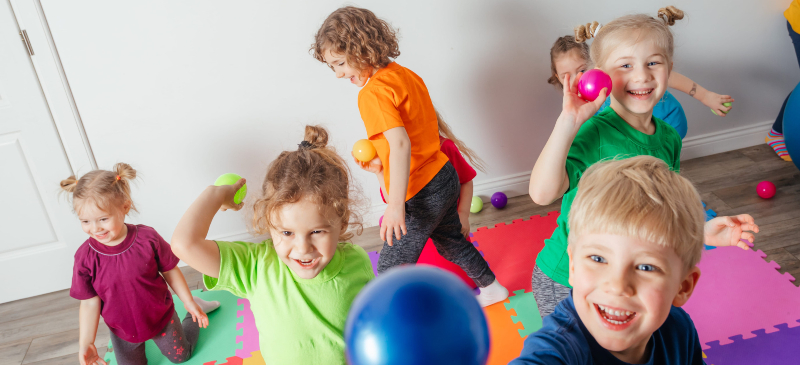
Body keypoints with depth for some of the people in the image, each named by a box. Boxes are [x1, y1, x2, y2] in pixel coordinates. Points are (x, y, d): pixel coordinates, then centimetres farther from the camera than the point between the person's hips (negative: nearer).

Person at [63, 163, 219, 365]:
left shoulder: (147, 238, -26)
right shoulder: (85, 257, -23)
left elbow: (170, 271, -12)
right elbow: (90, 302, -15)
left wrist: (189, 302, -7)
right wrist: (86, 343, -19)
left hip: (161, 317, -1)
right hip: (122, 331, 1)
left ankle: (194, 308, 44)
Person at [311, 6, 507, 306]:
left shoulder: (372, 93, -20)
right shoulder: (406, 73, 6)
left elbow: (400, 144, -30)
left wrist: (396, 205, -33)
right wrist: (380, 161, 14)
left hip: (421, 195, -9)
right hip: (445, 177, 9)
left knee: (391, 268, 5)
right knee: (450, 242, 31)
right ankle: (491, 287, 49)